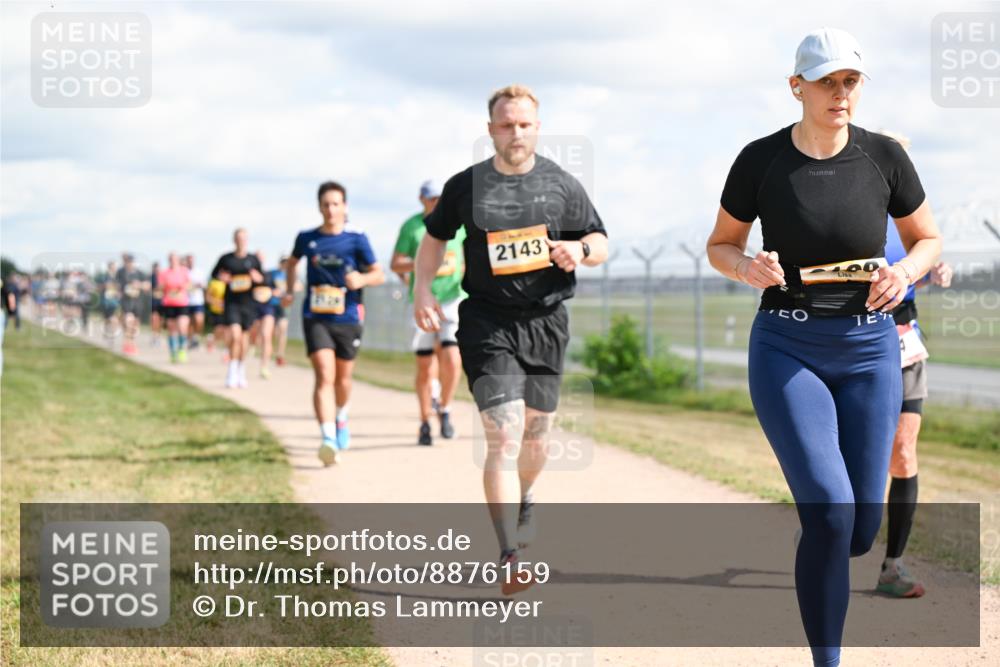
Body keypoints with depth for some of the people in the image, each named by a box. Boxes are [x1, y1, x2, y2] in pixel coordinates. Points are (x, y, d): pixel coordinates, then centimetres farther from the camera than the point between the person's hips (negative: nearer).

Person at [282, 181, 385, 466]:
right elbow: (292, 262, 25)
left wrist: (362, 279, -19)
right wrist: (290, 291, 14)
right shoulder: (307, 238, 3)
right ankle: (328, 438, -27)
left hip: (347, 319, 1)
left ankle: (341, 418, 47)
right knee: (324, 377, -17)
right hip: (316, 319, -1)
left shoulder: (356, 240, -2)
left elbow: (378, 274, 1)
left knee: (342, 378, 15)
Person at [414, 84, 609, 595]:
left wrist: (579, 249, -14)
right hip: (487, 324, -3)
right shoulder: (465, 186, 1)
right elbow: (434, 237, 16)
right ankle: (510, 559, -19)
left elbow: (600, 243, 10)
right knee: (504, 437, -15)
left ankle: (521, 505, 48)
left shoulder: (561, 185, 3)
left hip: (546, 323, 3)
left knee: (535, 439, 15)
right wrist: (422, 288, 1)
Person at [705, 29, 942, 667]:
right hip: (787, 350, -2)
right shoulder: (761, 160, -5)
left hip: (869, 350, 2)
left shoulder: (884, 156, -3)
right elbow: (721, 246, 7)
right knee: (830, 513, -19)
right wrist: (748, 267, -15)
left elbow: (929, 239, 10)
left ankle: (821, 569, 41)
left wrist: (905, 270, -12)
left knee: (860, 530, 3)